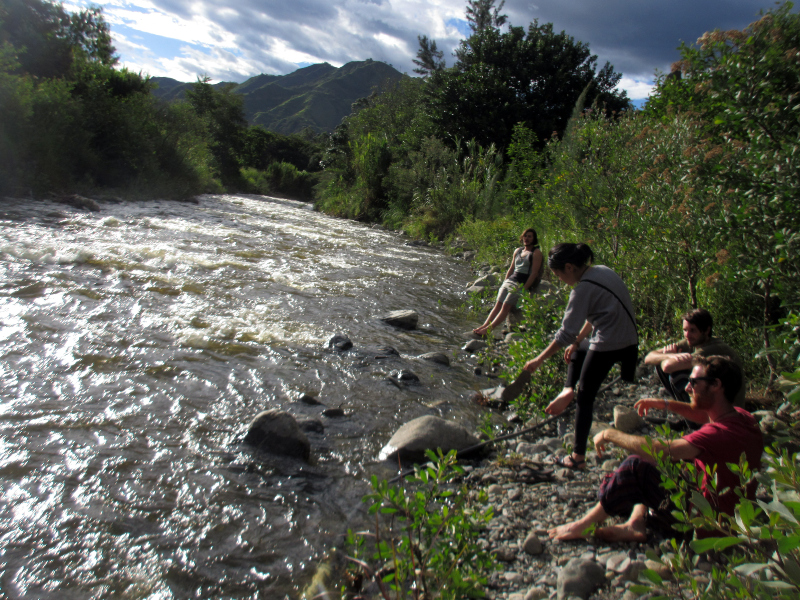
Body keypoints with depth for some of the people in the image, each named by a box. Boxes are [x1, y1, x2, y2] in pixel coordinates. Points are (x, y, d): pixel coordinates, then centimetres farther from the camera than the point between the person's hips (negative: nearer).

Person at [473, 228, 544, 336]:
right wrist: (504, 283, 12)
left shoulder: (536, 253, -4)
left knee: (506, 306, -18)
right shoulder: (517, 251, 17)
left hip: (523, 284, -6)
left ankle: (489, 328, -24)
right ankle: (484, 325, -15)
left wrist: (524, 289, -16)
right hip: (510, 281, 6)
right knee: (498, 304, -8)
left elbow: (534, 273, -11)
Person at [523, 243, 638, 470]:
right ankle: (568, 390, 21)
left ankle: (578, 457, 10)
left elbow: (566, 333, -18)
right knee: (576, 353, 32)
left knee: (585, 396, 4)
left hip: (608, 346, -9)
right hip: (629, 340, 9)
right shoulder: (602, 271, 8)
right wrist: (577, 342, 22)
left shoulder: (584, 288, -18)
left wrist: (539, 360, -11)